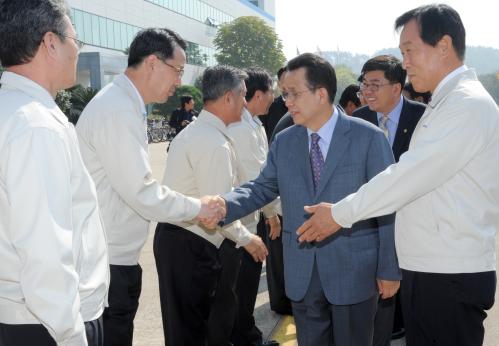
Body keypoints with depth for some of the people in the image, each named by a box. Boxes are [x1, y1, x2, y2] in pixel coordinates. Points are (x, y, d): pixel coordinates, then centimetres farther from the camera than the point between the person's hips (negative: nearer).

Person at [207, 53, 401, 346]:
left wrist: (389, 269, -7)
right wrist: (225, 204, -15)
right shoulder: (284, 142, 5)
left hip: (354, 270, -4)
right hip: (302, 274, 4)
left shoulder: (369, 137, -8)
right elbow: (263, 188, 6)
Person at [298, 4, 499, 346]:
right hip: (426, 271, 9)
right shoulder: (444, 104, 16)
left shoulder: (469, 104, -16)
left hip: (450, 279, -9)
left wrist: (340, 213, -13)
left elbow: (410, 175, -20)